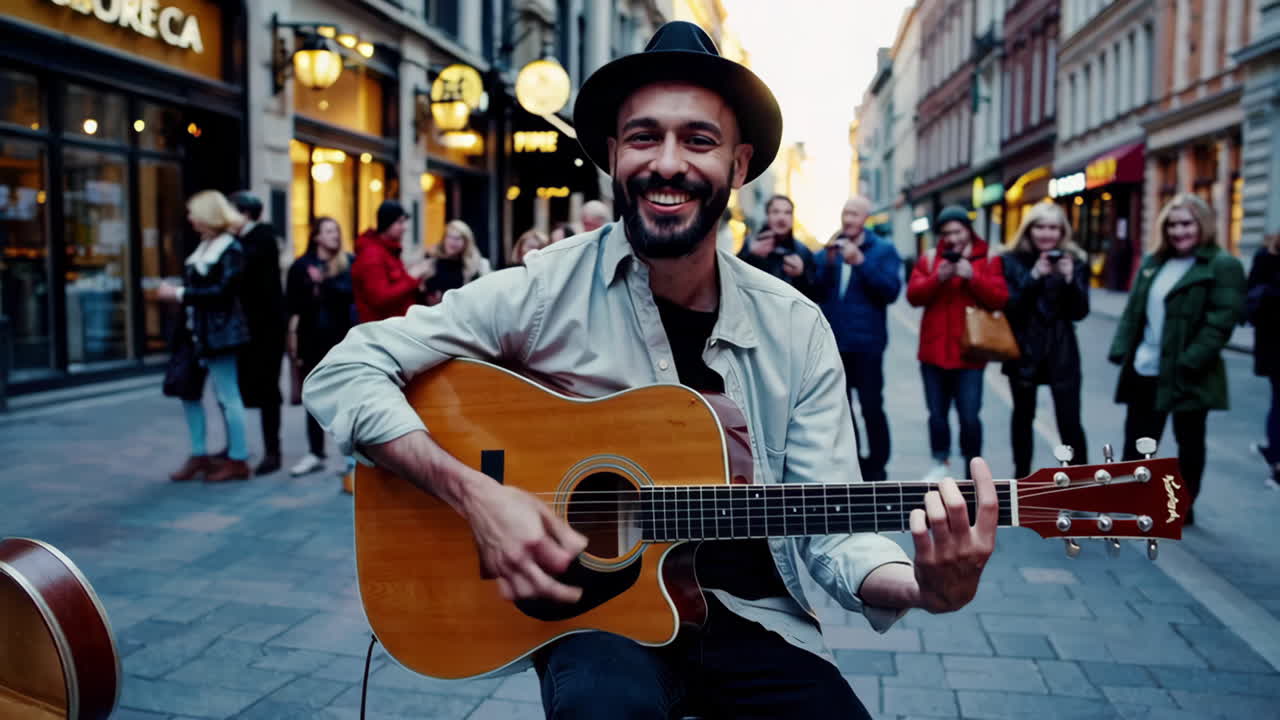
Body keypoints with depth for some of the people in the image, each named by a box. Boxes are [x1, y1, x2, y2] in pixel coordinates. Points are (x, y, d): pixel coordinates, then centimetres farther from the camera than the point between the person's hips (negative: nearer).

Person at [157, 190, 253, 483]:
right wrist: (175, 293, 1)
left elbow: (222, 291, -20)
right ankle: (199, 455, 19)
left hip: (219, 332, -9)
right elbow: (196, 286, 15)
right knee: (188, 391, 10)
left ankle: (238, 460, 6)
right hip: (197, 331, 9)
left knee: (227, 396, -3)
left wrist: (179, 294, -18)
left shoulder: (231, 249, -11)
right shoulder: (203, 246, 14)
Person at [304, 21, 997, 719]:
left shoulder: (796, 329, -2)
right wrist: (475, 493, -23)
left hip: (752, 616, 4)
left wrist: (922, 587, -25)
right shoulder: (547, 290, -10)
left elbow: (830, 525, -4)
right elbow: (343, 374, -11)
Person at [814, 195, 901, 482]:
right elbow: (816, 291, 0)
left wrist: (861, 261, -20)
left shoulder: (883, 250, -1)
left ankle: (876, 467, 10)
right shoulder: (830, 249, 10)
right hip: (833, 341, 4)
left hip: (866, 342, -4)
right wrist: (828, 261, -15)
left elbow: (891, 290, -14)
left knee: (871, 407, -2)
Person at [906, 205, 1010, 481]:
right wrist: (937, 278, -18)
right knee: (937, 413, 12)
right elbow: (913, 295, -2)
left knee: (969, 416, -5)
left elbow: (1000, 299, -8)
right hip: (934, 351, 3)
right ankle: (941, 462, 29)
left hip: (969, 353, -3)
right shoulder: (929, 258, 7)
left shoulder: (988, 259, 1)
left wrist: (973, 277, -20)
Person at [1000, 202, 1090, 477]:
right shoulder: (1012, 261, -3)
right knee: (1023, 415, 14)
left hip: (1061, 351, 0)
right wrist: (1034, 276, -23)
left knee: (1070, 422, -4)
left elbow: (1079, 312, -4)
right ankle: (1021, 477, 28)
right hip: (1023, 349, 0)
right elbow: (1008, 307, -13)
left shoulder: (1075, 260, 0)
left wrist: (1070, 280, -19)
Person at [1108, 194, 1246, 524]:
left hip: (1186, 375, -5)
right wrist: (1120, 350, 1)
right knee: (1137, 439, 12)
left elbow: (1222, 321, -15)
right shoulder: (1152, 263, 11)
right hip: (1144, 371, 6)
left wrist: (1189, 363, -21)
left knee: (1189, 442, 9)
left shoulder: (1223, 266, -8)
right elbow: (1132, 311, 12)